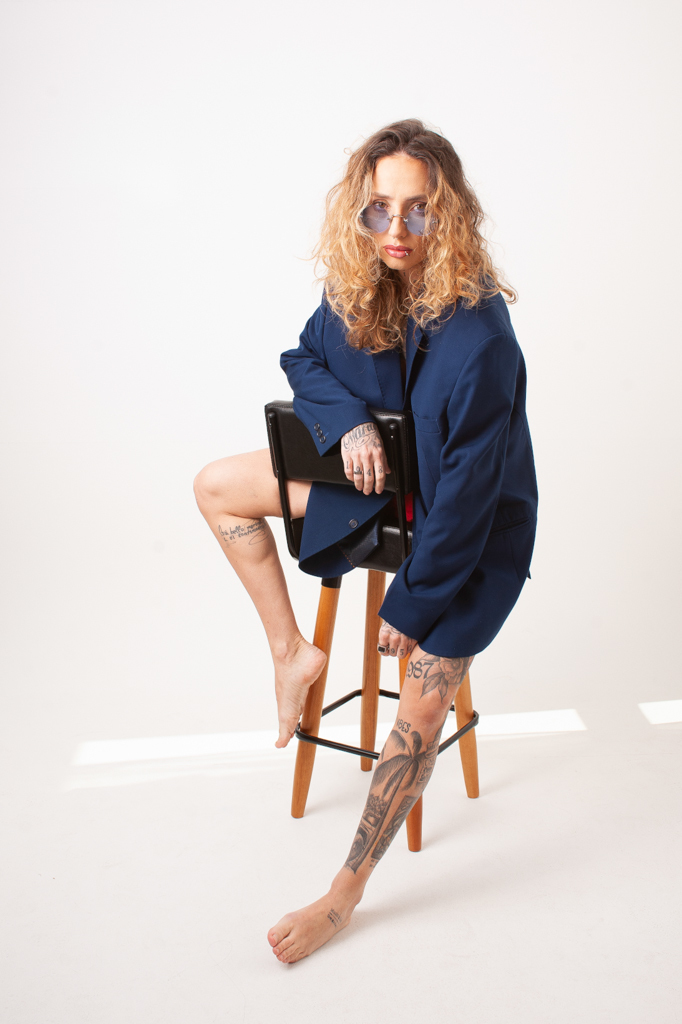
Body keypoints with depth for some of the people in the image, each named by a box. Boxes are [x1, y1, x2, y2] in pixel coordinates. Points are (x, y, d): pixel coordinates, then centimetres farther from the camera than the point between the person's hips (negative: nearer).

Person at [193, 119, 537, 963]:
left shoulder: (478, 342, -34)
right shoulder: (362, 291, -13)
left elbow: (466, 494, -29)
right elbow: (305, 361, 5)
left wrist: (410, 607, -20)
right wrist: (348, 418, -18)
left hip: (472, 535, -7)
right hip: (386, 478, 7)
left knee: (419, 711, -5)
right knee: (218, 487, 5)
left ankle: (345, 893, 11)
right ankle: (292, 651, 11)